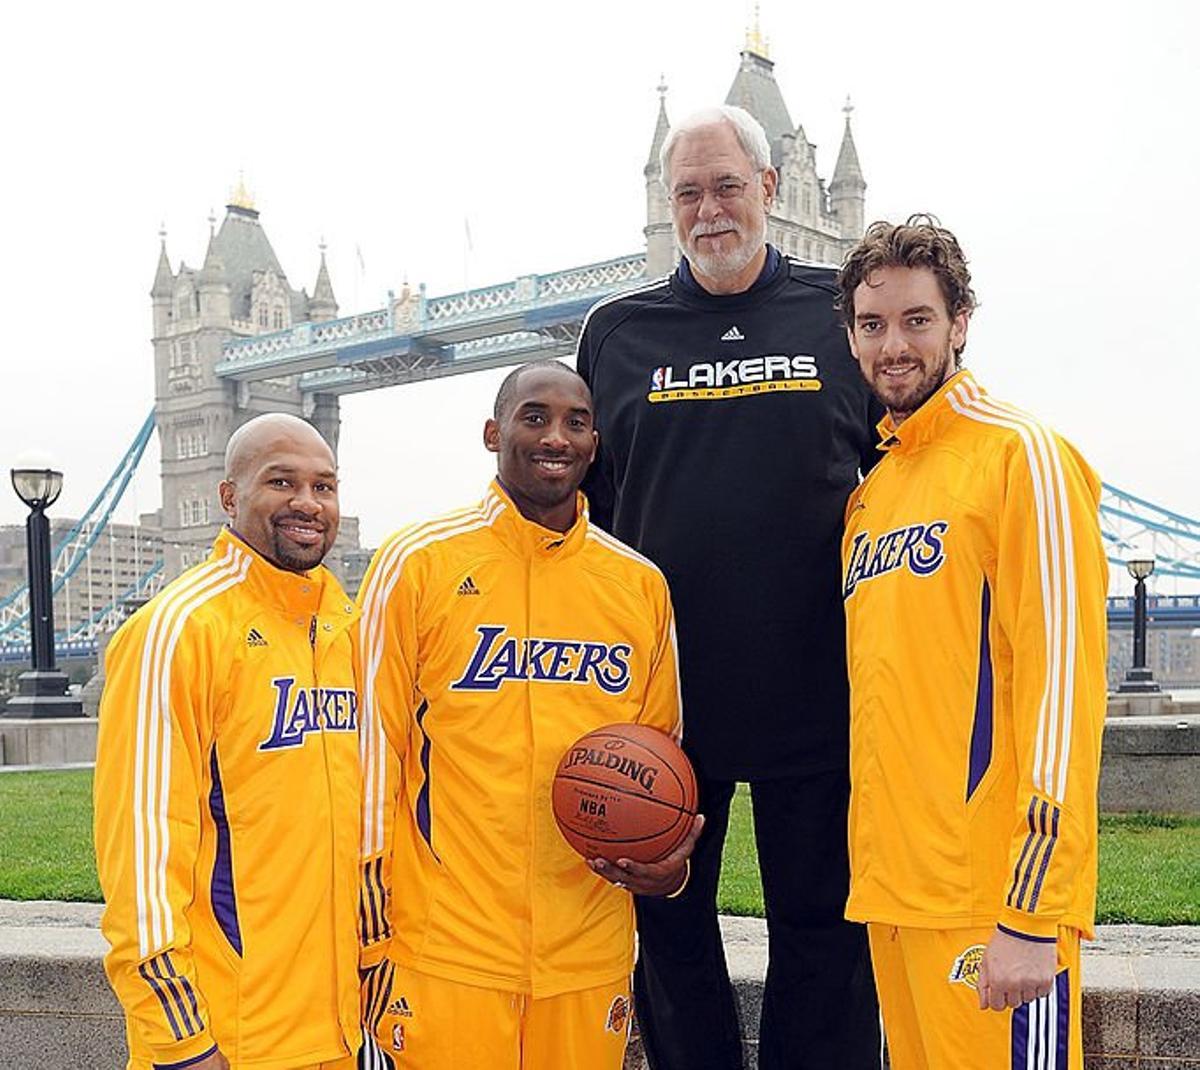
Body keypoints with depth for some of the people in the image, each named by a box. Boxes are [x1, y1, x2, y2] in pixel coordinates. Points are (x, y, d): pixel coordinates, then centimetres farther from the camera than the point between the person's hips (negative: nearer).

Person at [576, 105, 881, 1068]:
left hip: (814, 688, -1)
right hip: (662, 689, 2)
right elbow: (582, 502, 11)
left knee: (822, 924, 8)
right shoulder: (618, 331, 8)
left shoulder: (841, 314, 5)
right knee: (669, 918, 11)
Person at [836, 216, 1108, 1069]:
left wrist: (1035, 912, -20)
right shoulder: (869, 493, 15)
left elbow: (1062, 683, -15)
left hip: (991, 899, -7)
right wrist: (876, 864, 13)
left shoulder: (1019, 456, -8)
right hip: (891, 889, 7)